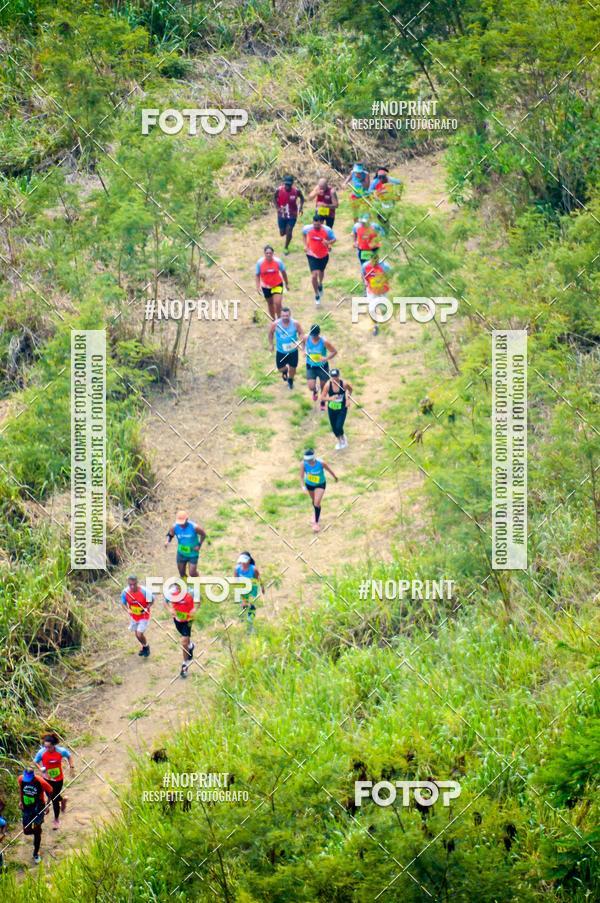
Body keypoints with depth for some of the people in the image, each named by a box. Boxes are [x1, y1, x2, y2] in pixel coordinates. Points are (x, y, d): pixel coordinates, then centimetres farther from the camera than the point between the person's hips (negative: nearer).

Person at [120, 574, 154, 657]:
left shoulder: (144, 591, -29)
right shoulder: (125, 592, -19)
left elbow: (152, 600, -11)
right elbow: (123, 602, 0)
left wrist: (147, 608, -25)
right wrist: (128, 609, -18)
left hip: (144, 616, -4)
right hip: (133, 616, 4)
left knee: (140, 634, -11)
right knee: (137, 634, 18)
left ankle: (146, 646, 22)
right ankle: (143, 647, 48)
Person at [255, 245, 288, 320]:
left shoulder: (278, 261, -17)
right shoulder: (260, 262, -16)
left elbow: (283, 273, -2)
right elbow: (257, 275, -4)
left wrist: (287, 284, 7)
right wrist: (258, 286, -14)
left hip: (277, 285, -2)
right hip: (266, 286, 2)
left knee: (277, 303, -17)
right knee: (270, 304, 14)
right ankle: (274, 320, 31)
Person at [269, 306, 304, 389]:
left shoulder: (295, 324, -19)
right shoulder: (275, 324, -20)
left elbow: (301, 333, -6)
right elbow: (271, 333, 0)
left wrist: (299, 341, -25)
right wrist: (271, 344, 2)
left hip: (293, 351, 0)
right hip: (281, 351, 0)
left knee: (292, 368, 13)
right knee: (280, 368, 10)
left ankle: (290, 380, 47)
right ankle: (285, 370, 50)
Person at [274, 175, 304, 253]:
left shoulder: (296, 191, -17)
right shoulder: (279, 190, -16)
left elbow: (302, 198, 3)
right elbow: (275, 199, 3)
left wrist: (301, 207, -10)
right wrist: (277, 207, -10)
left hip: (292, 215, -1)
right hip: (282, 215, 1)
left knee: (289, 232, -6)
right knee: (282, 233, 9)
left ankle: (286, 247, 18)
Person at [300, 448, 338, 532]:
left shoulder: (321, 463, -32)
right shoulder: (303, 464, -28)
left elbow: (329, 469, -12)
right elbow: (301, 476, -25)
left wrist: (335, 477, 6)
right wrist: (303, 487, -43)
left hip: (320, 484, -3)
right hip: (309, 484, 3)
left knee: (317, 503, -12)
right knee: (314, 500, 25)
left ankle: (316, 523, 2)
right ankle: (315, 514, 56)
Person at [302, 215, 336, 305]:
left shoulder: (327, 230, -21)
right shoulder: (307, 229, -17)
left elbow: (333, 239, -9)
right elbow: (303, 234, 7)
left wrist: (328, 242, -32)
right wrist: (305, 245, -3)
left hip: (324, 255, 1)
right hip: (312, 255, -1)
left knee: (321, 272, 25)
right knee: (314, 275, -12)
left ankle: (320, 284, 60)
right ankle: (317, 295, 7)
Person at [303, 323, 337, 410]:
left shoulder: (324, 342, -24)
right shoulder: (306, 338, -15)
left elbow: (334, 351, -16)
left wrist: (326, 358, -31)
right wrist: (304, 350, -5)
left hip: (323, 366, -1)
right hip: (311, 367, 1)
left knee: (323, 386, 13)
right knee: (311, 387, -9)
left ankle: (323, 403, 41)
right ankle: (315, 392, 32)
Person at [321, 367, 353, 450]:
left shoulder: (344, 383, -21)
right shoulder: (328, 385, -20)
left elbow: (350, 389, 3)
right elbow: (322, 397, -14)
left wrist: (348, 399, 0)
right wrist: (330, 398, -33)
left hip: (342, 409, -2)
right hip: (331, 409, 2)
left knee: (339, 427, -13)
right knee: (334, 428, 13)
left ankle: (343, 438, 23)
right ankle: (339, 441, 44)